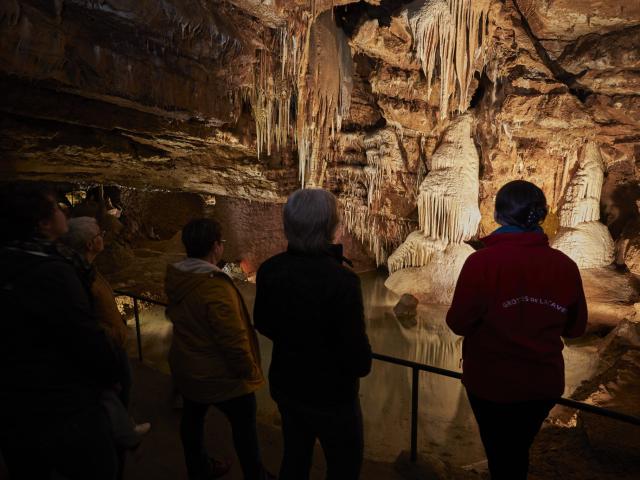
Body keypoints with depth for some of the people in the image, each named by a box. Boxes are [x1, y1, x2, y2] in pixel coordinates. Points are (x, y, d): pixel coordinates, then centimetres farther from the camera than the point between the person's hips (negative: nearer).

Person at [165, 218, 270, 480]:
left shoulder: (175, 277, -6)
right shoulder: (217, 288, -33)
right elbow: (233, 340, -29)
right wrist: (250, 371, -13)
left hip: (185, 369, 8)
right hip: (220, 377, -8)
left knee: (192, 418, 25)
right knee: (244, 426, 13)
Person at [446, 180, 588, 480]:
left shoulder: (481, 261, -23)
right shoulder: (565, 265, -11)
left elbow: (458, 323, -17)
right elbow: (575, 327, 1)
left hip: (491, 382, -3)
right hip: (544, 384, 3)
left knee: (500, 456, 22)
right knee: (519, 451, 29)